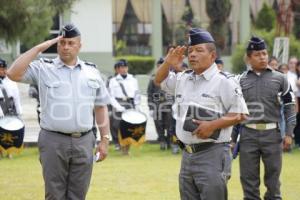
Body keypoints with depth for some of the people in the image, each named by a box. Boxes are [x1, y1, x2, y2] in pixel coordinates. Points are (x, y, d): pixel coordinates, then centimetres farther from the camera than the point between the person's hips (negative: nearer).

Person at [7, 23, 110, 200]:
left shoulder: (92, 72, 11)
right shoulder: (43, 69, 1)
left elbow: (101, 107, 15)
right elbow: (13, 73, -14)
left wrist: (105, 140, 8)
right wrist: (39, 48, -12)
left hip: (84, 142, 3)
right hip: (54, 141, -3)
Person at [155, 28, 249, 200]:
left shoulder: (224, 82, -7)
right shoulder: (182, 79, 14)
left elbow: (240, 114, -8)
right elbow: (159, 80, 29)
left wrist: (213, 125, -19)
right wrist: (168, 64, 9)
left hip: (212, 155, -7)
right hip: (187, 154, 8)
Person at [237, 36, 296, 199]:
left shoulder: (279, 79, 4)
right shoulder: (241, 81, 6)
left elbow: (289, 106, 4)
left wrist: (288, 134, -2)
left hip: (272, 133, 0)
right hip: (248, 135, 1)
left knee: (273, 177, 5)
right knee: (249, 179, 4)